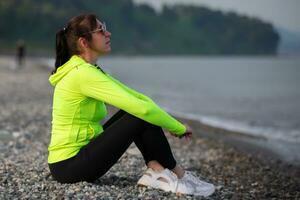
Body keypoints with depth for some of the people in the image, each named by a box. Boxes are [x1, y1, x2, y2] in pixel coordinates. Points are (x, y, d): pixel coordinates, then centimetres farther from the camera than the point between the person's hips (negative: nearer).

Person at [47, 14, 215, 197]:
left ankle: (156, 170, -4)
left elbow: (138, 99, 13)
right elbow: (143, 108, -24)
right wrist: (179, 128, -10)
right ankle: (179, 176, 2)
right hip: (70, 166, -10)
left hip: (68, 159, 10)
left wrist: (169, 122, 2)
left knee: (135, 111, 6)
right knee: (141, 116, -14)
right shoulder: (83, 73, -20)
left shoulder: (87, 70, 11)